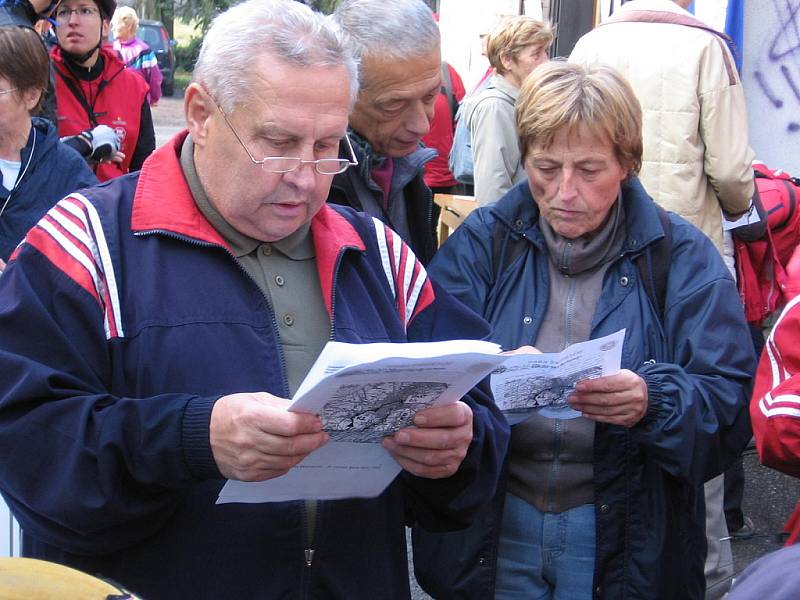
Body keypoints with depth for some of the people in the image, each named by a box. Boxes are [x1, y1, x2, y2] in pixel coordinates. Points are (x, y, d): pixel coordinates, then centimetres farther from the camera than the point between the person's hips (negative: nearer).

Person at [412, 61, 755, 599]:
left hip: (627, 540, -1)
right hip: (490, 533, 1)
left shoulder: (681, 257, -2)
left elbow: (733, 403, -11)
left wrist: (653, 403, -31)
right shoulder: (482, 242, 1)